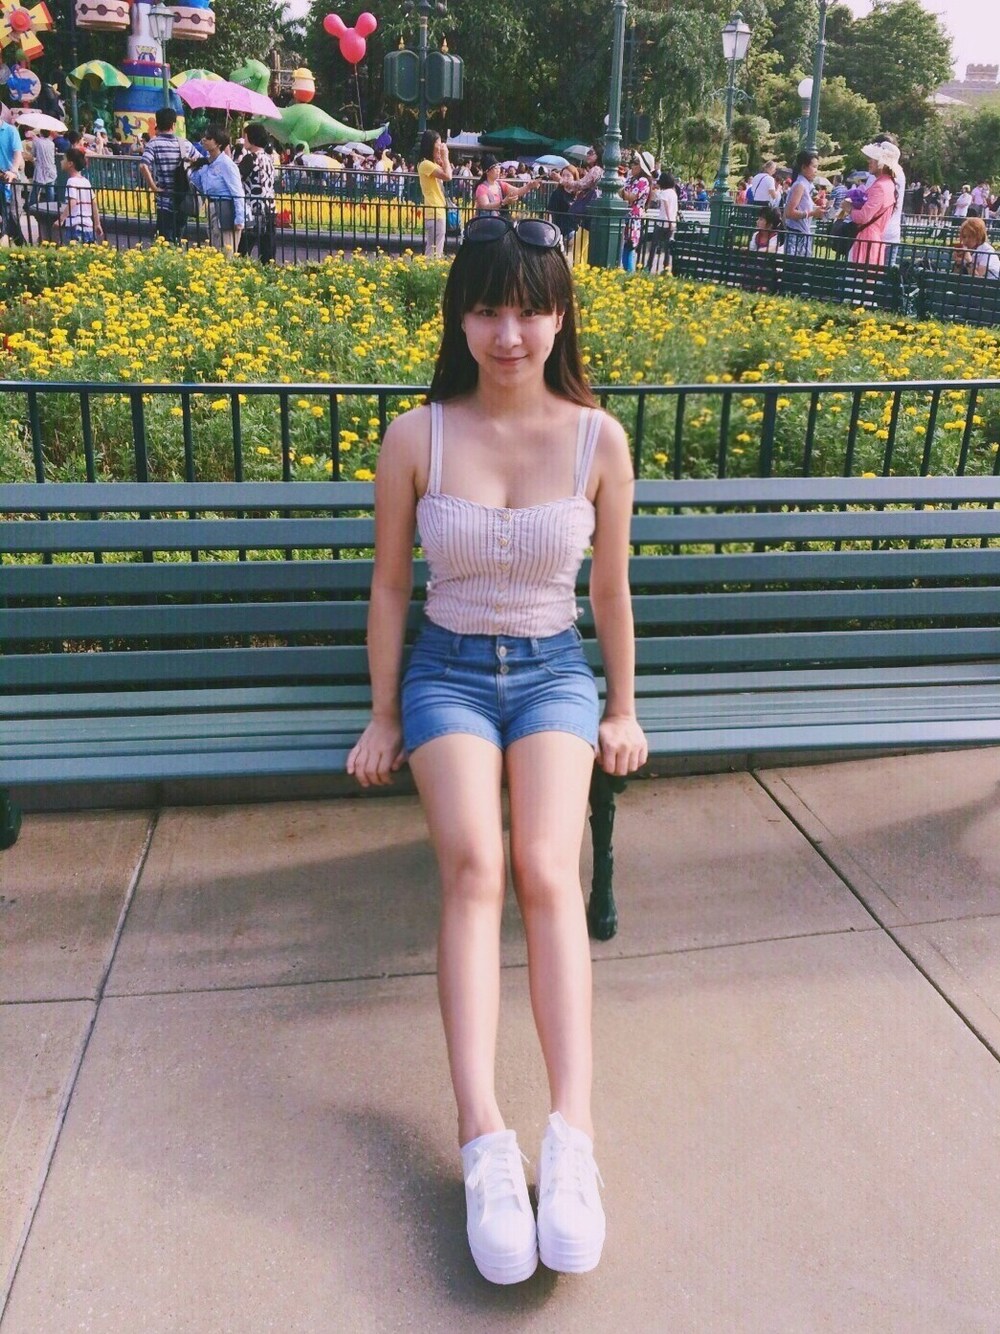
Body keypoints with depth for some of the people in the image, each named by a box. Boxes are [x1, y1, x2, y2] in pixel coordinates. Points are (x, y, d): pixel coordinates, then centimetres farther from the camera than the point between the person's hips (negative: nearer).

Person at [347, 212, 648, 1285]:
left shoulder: (597, 440, -2)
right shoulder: (415, 439, -4)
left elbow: (610, 590, 7)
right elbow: (389, 587, 4)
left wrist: (623, 711, 11)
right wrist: (383, 716, 5)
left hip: (554, 672, 1)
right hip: (448, 671, 0)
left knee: (547, 870, -26)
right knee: (473, 865, -28)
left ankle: (573, 1135, -29)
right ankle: (484, 1140, -32)